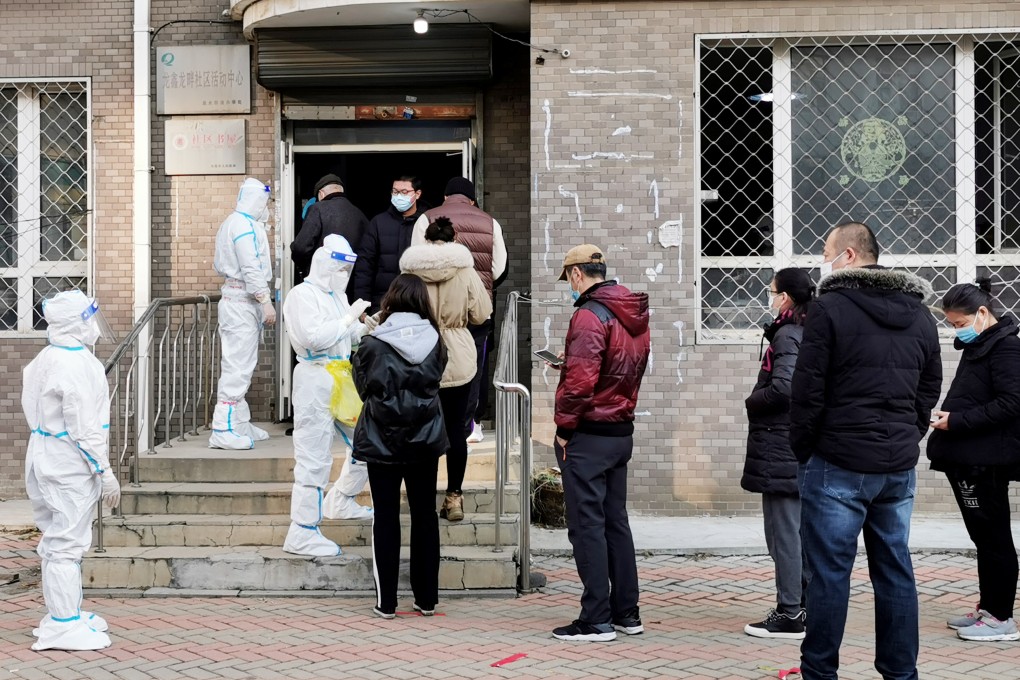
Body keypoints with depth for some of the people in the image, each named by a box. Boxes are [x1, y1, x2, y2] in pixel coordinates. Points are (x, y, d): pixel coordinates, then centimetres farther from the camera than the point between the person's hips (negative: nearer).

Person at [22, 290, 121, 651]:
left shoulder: (46, 359, 12)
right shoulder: (75, 364, -20)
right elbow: (84, 425, -22)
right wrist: (104, 472, -17)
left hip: (50, 459, 10)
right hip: (71, 464, -10)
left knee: (59, 541, 17)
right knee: (67, 543, -6)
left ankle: (65, 613, 28)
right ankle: (63, 625, -2)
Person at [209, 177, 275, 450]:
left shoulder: (231, 223, 17)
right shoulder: (246, 227, -14)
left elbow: (219, 264, 23)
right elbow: (252, 269, -20)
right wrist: (266, 302, -20)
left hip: (233, 297, 11)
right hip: (243, 302, -11)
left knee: (240, 365, 15)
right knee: (237, 366, -11)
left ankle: (240, 424, 22)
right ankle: (223, 430, -13)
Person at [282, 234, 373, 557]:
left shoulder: (337, 296, 17)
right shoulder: (302, 295, -9)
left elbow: (351, 336, 22)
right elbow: (315, 337, -22)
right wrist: (350, 318, -18)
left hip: (343, 381, 9)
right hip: (316, 381, -9)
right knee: (314, 458, -9)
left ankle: (344, 500, 35)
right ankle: (301, 533, -5)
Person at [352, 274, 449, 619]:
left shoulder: (373, 343, -11)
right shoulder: (434, 340, -3)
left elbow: (362, 385, 1)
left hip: (382, 441, -2)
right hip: (425, 439, 2)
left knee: (386, 517, 4)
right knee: (425, 515, 10)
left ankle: (386, 601, 6)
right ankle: (426, 599, 15)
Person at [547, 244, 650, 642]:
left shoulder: (590, 315, -17)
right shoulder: (633, 315, 11)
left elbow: (580, 380, -23)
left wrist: (564, 426, -12)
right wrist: (569, 361, 13)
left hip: (588, 435, -9)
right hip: (622, 431, 9)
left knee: (587, 526, -3)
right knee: (615, 522, 15)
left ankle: (597, 620, 0)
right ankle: (627, 613, 20)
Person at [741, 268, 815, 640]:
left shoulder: (787, 336, -14)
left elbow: (782, 388, -26)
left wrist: (751, 401, -8)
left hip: (780, 448, -9)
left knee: (783, 532, -4)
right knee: (801, 531, 14)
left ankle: (789, 614, -1)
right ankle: (804, 607, 21)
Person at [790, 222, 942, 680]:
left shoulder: (830, 308, -10)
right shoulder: (920, 315, 11)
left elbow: (807, 390, -10)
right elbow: (930, 390, 14)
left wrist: (802, 448, 1)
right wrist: (905, 441, 16)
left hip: (838, 465, -6)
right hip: (900, 468, 6)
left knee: (829, 572, 0)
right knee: (895, 570, 11)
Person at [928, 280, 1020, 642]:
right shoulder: (977, 346, 16)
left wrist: (957, 421, -19)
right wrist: (948, 416, 6)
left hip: (987, 462, -10)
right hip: (967, 459, 10)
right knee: (983, 537, 15)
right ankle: (988, 607, 23)